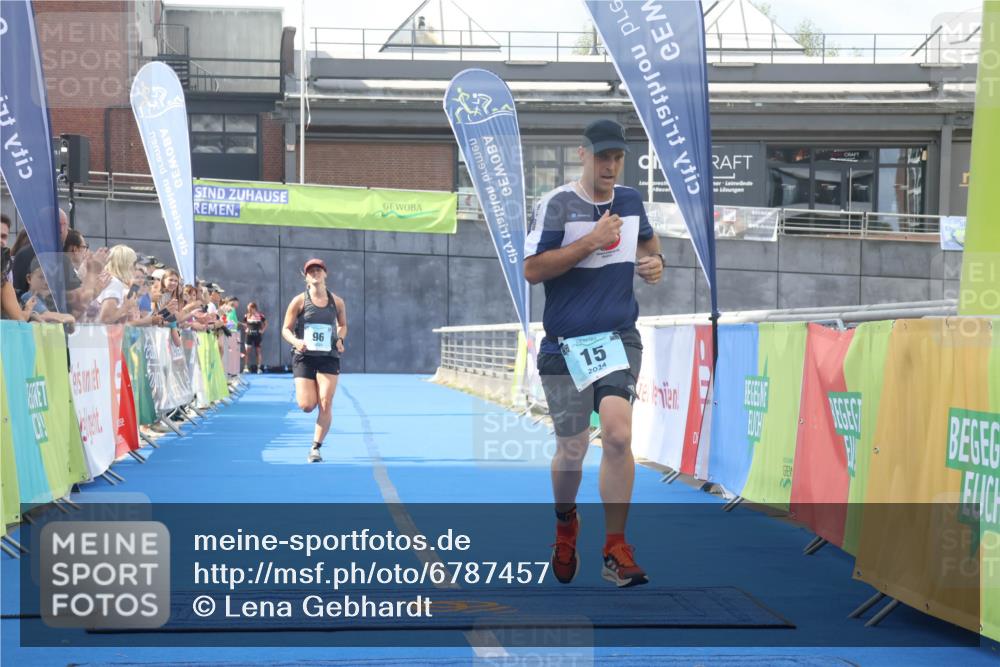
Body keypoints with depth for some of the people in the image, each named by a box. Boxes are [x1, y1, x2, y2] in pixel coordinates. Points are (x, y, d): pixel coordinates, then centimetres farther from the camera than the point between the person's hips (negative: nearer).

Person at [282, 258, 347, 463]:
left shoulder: (337, 302, 4)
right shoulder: (299, 301, -2)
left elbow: (342, 324, 22)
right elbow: (286, 329, 1)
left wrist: (340, 339, 1)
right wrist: (296, 342, -19)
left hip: (328, 357, 1)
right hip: (304, 357, -1)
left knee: (326, 404, -11)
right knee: (306, 406, -8)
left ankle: (316, 448, -1)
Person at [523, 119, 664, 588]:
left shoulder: (631, 201, 8)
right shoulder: (556, 205, -7)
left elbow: (646, 238, 30)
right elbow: (532, 270, -15)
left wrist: (655, 262, 7)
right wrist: (592, 241, -19)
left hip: (619, 338, 2)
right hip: (565, 345, -2)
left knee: (618, 434, -18)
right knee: (572, 449, 6)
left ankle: (615, 551, -12)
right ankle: (565, 522, 38)